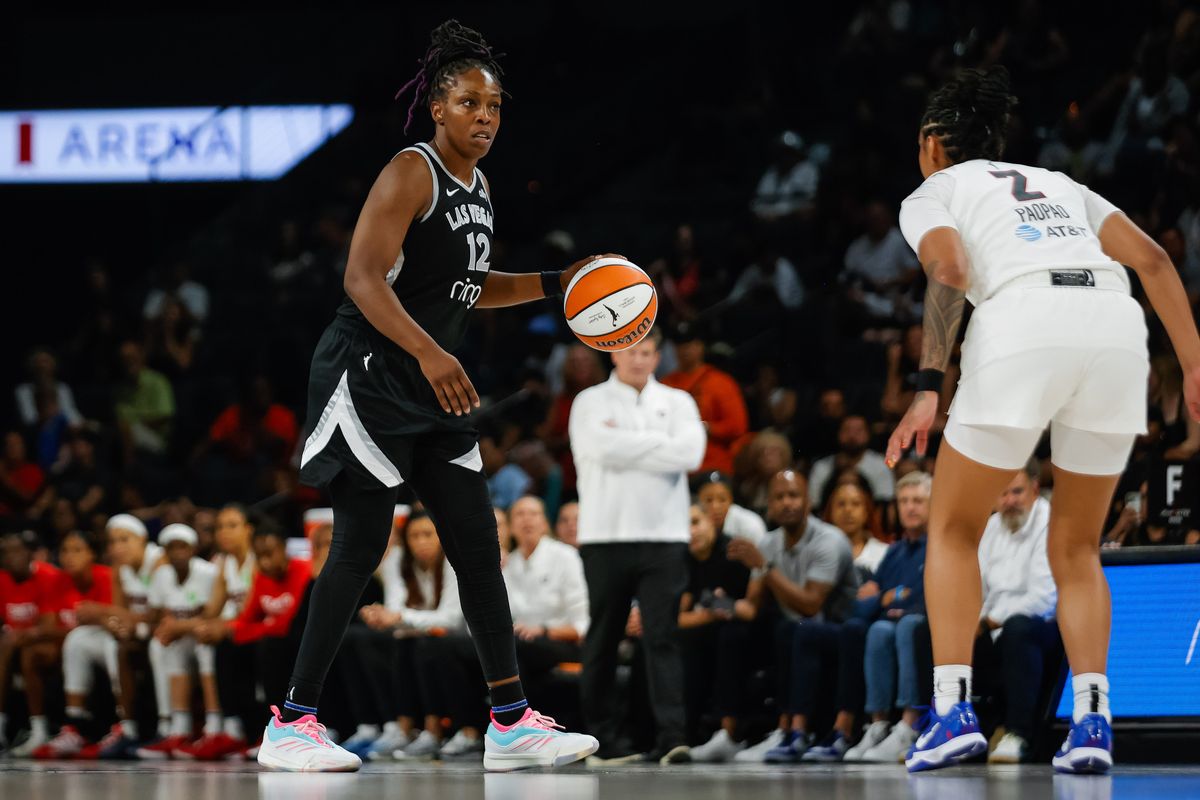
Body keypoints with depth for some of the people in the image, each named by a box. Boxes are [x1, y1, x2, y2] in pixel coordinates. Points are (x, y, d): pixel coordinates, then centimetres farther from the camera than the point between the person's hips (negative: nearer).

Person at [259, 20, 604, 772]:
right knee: (362, 543, -9)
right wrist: (429, 352, -34)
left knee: (478, 545, 4)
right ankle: (292, 724, -2)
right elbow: (363, 277, -23)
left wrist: (556, 284, 17)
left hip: (434, 390, 9)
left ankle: (513, 722, 6)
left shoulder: (478, 187, 14)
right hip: (370, 377, -9)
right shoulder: (411, 174, -13)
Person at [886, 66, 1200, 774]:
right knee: (1075, 549, 18)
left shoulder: (932, 194, 21)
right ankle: (1092, 720, 2)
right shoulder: (1058, 184, 34)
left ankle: (954, 710, 0)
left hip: (1022, 324, -4)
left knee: (954, 533, 14)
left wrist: (930, 388, -8)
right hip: (1118, 325, 4)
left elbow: (950, 271, -2)